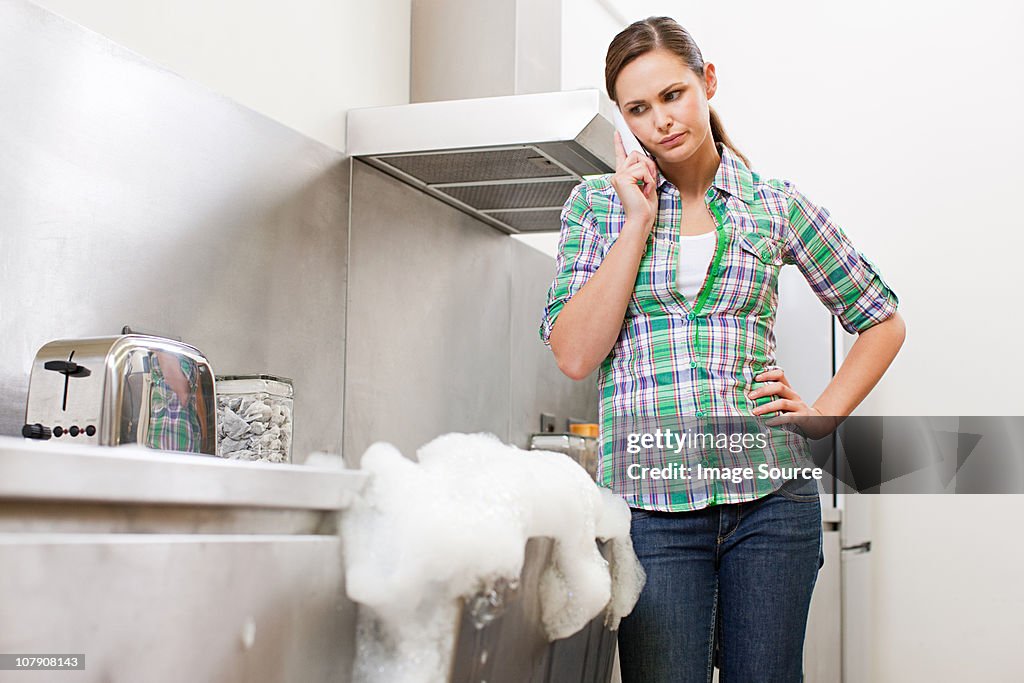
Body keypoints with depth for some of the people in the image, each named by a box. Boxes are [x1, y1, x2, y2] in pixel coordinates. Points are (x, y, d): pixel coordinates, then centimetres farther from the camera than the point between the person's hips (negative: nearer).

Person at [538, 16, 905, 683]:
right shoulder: (598, 202, 8)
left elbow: (883, 321, 16)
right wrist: (638, 222, -6)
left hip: (771, 496, 1)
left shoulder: (776, 204, 8)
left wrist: (822, 416, 3)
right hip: (649, 497, -1)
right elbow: (575, 355, -4)